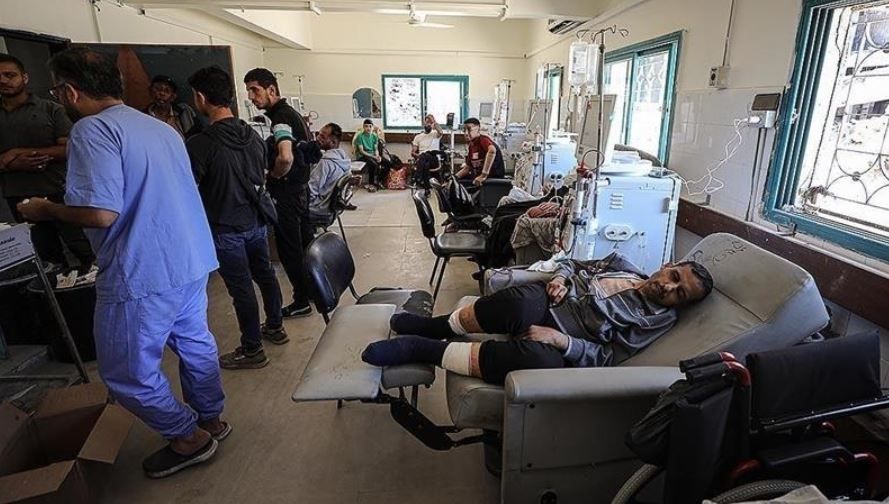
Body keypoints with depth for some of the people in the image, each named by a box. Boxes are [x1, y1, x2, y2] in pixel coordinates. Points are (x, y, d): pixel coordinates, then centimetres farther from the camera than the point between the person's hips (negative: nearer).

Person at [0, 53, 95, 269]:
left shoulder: (50, 109, 2)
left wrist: (21, 152, -11)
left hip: (59, 193, -3)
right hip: (19, 200, 3)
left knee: (86, 251, -2)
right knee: (49, 258, 11)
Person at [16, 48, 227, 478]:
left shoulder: (92, 130, -14)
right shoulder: (161, 128, 13)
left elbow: (100, 213, -23)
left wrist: (45, 210, -4)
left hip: (143, 276, -8)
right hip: (192, 261, 9)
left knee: (129, 373, 10)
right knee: (194, 342, 21)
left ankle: (188, 438, 24)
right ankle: (210, 421, 38)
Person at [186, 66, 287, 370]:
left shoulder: (199, 145, -19)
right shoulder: (253, 135, 1)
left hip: (226, 229, -6)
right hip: (257, 222, 7)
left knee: (241, 288, 3)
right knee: (265, 274, 19)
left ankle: (252, 351, 17)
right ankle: (275, 327, 37)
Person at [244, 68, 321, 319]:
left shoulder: (281, 117, -18)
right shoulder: (291, 112, 12)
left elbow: (285, 158, -34)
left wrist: (273, 176, -16)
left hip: (286, 192, -10)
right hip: (301, 186, 10)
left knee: (289, 247, 0)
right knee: (304, 240, 18)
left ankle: (302, 301, 10)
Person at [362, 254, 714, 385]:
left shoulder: (659, 318, 3)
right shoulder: (624, 264, 17)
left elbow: (609, 357, -7)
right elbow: (574, 263, 25)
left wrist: (559, 339, -20)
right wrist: (560, 277, 1)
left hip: (561, 345, -3)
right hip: (548, 301, 3)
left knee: (540, 360, -42)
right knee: (520, 306, -38)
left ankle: (422, 349, -28)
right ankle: (434, 327, -15)